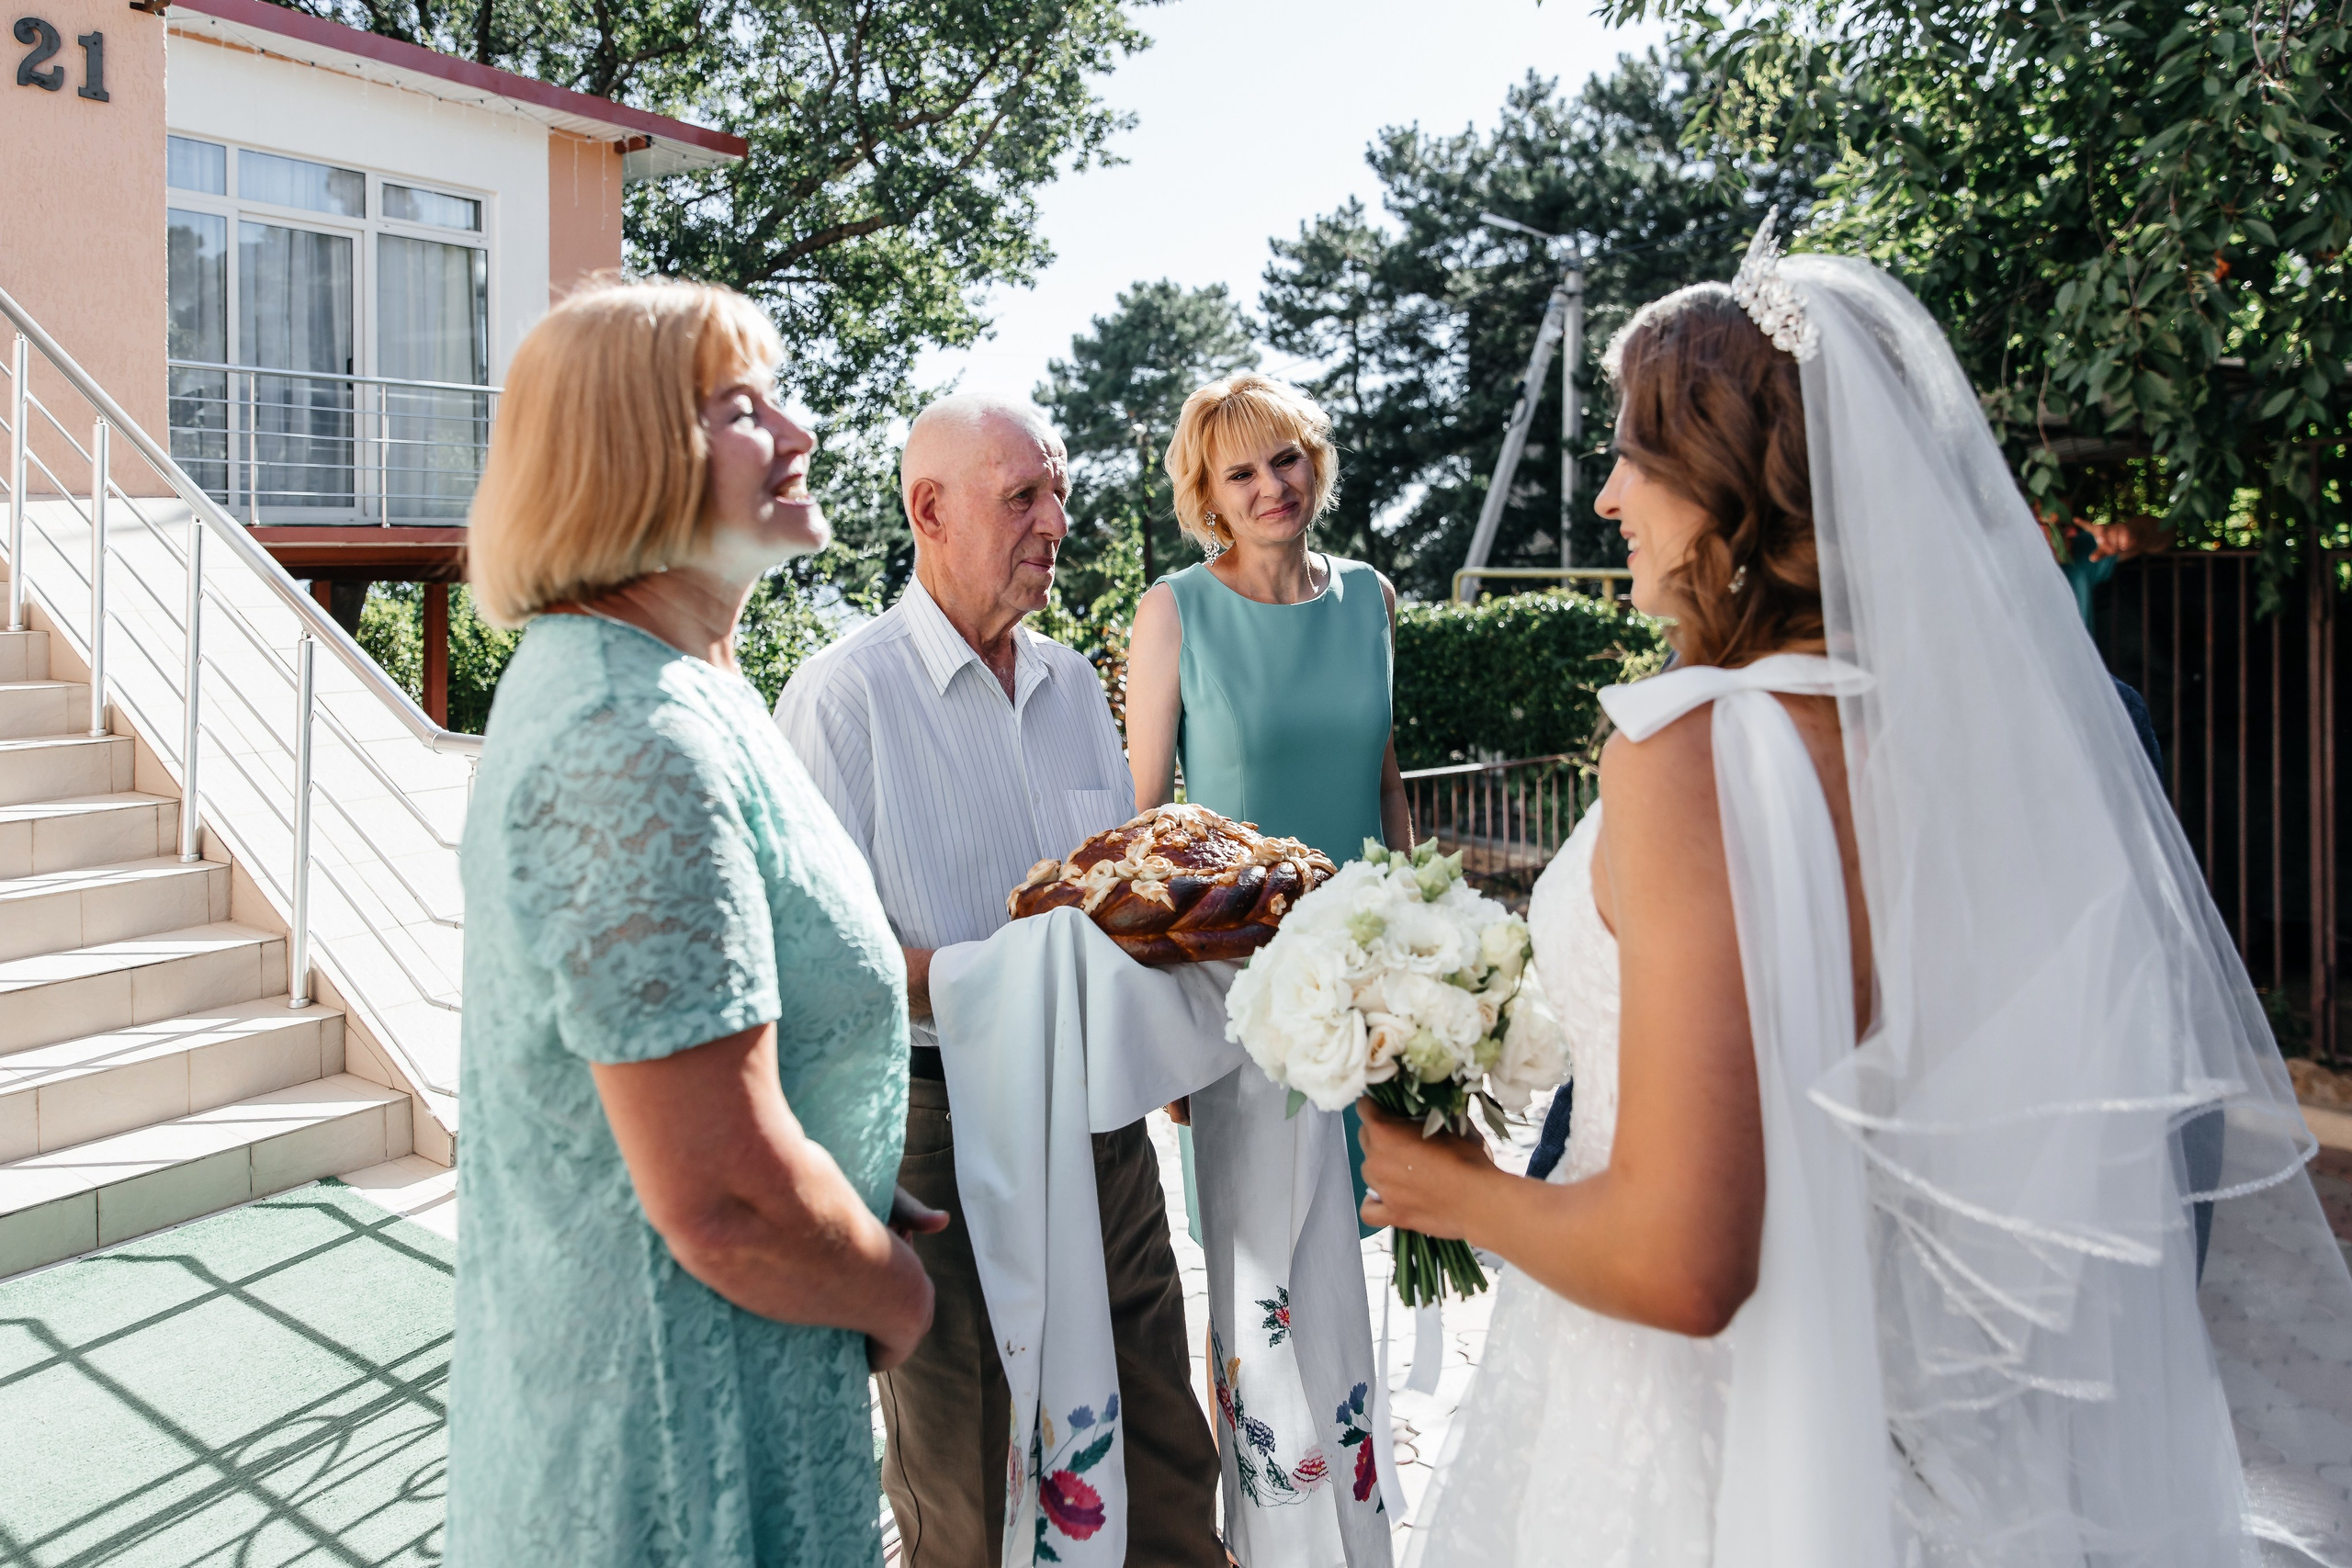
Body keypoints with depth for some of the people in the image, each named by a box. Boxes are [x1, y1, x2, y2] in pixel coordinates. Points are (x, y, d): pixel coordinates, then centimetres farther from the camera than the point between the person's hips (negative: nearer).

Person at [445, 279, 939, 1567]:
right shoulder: (639, 745, -28)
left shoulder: (605, 682, 6)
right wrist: (896, 1294, -11)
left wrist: (862, 1212, 12)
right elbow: (728, 1205, -30)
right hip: (674, 1462, -9)